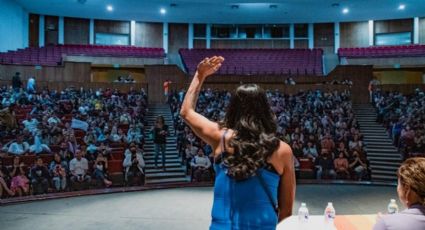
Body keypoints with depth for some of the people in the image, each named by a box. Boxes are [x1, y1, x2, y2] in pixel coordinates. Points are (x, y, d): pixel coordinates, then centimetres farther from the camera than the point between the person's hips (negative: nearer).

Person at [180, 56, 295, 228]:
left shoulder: (221, 137, -8)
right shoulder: (282, 150, -10)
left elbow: (186, 111, 10)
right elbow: (287, 206, -2)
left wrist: (200, 75, 17)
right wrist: (277, 225, 13)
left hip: (222, 225, 1)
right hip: (264, 226, 0)